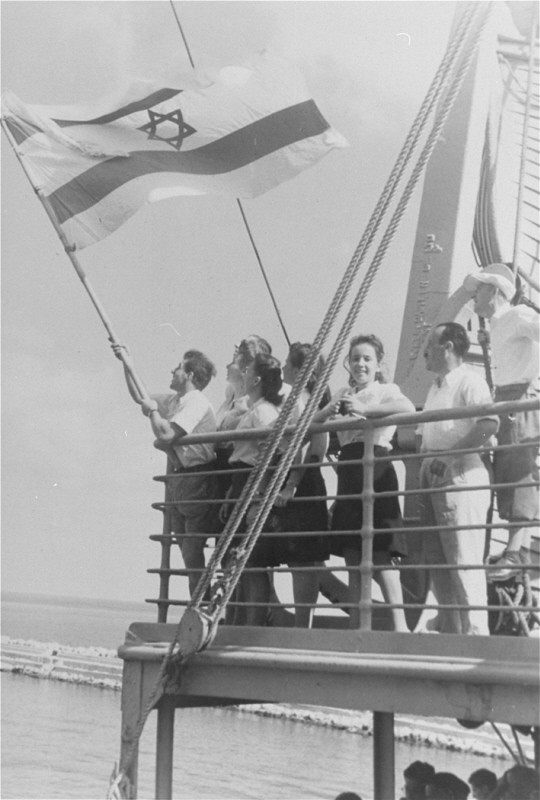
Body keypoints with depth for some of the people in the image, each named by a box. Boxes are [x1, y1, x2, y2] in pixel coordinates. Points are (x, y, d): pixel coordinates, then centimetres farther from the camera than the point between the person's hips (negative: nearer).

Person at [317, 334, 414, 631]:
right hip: (348, 470, 6)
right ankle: (355, 623, 13)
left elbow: (409, 408, -20)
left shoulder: (386, 390, 3)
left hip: (375, 468, -6)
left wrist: (364, 409, -23)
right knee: (352, 554, 7)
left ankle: (400, 623, -12)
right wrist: (328, 411, -10)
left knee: (378, 549, -12)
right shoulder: (344, 394, 20)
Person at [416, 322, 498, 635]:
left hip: (461, 477, -9)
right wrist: (427, 458, 10)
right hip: (433, 480, 9)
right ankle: (448, 626, 18)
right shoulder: (435, 389, 22)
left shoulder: (470, 381, -6)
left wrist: (450, 456, -20)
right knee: (437, 559, 11)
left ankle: (474, 630, -7)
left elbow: (489, 424, -21)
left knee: (464, 559, -10)